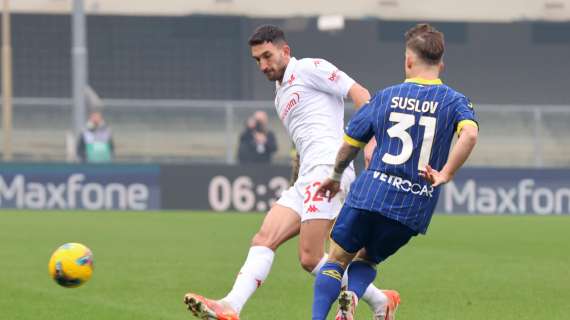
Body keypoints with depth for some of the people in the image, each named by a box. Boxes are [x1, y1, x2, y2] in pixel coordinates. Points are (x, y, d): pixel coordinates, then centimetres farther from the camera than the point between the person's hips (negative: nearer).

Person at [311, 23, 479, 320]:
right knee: (367, 260, 21)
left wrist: (335, 178, 32)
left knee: (337, 259, 12)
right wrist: (444, 175, -16)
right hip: (415, 206, 1)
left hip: (369, 194, -1)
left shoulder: (386, 97, 9)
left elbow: (350, 143, 15)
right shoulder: (454, 101, 4)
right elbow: (470, 133, -18)